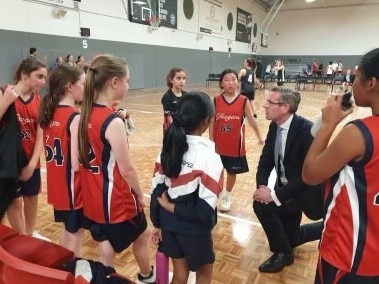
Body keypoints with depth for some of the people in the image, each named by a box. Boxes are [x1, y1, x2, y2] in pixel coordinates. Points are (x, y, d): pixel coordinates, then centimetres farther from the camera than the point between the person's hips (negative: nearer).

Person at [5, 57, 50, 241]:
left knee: (32, 197, 18)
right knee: (15, 201, 7)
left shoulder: (39, 101, 0)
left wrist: (32, 163, -9)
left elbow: (40, 135, -3)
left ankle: (30, 233, 39)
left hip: (31, 160, 5)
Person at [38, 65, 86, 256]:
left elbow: (59, 150, 9)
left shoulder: (49, 112, 2)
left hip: (57, 185, 8)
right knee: (75, 234, 9)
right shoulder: (75, 118, -22)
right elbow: (77, 164, -23)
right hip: (73, 186, -8)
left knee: (67, 230, 25)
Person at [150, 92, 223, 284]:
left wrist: (157, 224, 9)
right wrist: (173, 208, -12)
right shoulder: (209, 156, -23)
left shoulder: (168, 147, -6)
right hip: (194, 228, -5)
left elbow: (157, 190, -1)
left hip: (169, 223, 5)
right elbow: (205, 209, -24)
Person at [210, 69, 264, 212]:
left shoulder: (243, 101, -8)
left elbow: (251, 120, 2)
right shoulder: (216, 101, -6)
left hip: (235, 144, 0)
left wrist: (259, 137, 8)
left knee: (232, 172, 14)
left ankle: (226, 196, 36)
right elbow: (212, 123, -2)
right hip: (218, 144, 1)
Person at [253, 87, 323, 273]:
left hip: (305, 190, -8)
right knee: (290, 238, 18)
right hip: (286, 189, 8)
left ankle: (282, 252, 0)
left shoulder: (306, 129, -27)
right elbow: (265, 160, 0)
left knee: (262, 205, -25)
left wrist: (275, 195, -31)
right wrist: (261, 186, -18)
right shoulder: (274, 126, -4)